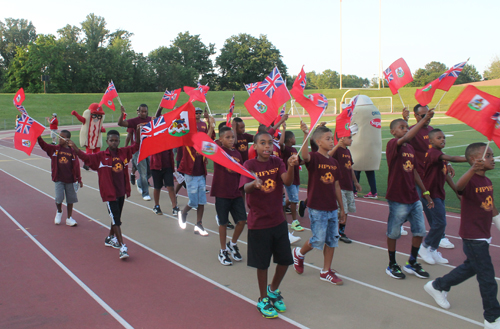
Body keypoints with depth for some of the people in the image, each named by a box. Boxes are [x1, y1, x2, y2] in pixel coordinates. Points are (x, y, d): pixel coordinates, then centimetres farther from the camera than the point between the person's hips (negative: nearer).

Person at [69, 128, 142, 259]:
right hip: (109, 193, -5)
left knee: (117, 217, 20)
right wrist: (76, 149, -33)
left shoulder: (124, 152, 5)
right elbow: (86, 157, -17)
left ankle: (110, 238, 41)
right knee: (115, 219, -8)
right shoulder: (101, 156, -7)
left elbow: (136, 146, 14)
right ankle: (122, 247, -7)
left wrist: (138, 132, 3)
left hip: (121, 192, 5)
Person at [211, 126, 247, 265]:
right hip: (222, 194, -4)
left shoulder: (237, 153, 8)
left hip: (236, 193, 5)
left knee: (242, 220, 1)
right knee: (223, 223, 5)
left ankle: (232, 244, 27)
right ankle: (223, 251, 24)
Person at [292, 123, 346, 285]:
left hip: (332, 208, 7)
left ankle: (326, 272, 23)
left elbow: (336, 186, 13)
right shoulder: (314, 158, -10)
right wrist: (306, 134, -48)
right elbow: (304, 155, -36)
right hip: (317, 208, -7)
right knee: (318, 240, -1)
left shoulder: (334, 162, 9)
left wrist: (342, 208, 15)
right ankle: (299, 253, 28)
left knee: (332, 240, 10)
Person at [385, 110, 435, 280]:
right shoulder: (392, 144, -12)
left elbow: (414, 172, 17)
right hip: (398, 199, -7)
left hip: (414, 198, 8)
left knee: (420, 231, 12)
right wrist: (424, 120, -37)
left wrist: (425, 192, 17)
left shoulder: (410, 148, 11)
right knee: (393, 233, 7)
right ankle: (392, 265, 24)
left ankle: (412, 264, 29)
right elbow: (406, 138, -34)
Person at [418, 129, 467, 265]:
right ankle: (425, 247, 6)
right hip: (430, 193, -10)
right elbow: (452, 158, -31)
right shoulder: (433, 152, -16)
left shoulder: (441, 155, 15)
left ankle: (433, 251, 21)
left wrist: (457, 191, 15)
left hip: (439, 194, 10)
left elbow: (446, 175, 18)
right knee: (440, 223, -10)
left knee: (438, 224, 11)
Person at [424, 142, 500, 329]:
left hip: (483, 235, 9)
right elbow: (459, 186, -46)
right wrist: (473, 169, -61)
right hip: (472, 237, -9)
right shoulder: (470, 181, -21)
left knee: (471, 267, 23)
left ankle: (438, 286, 40)